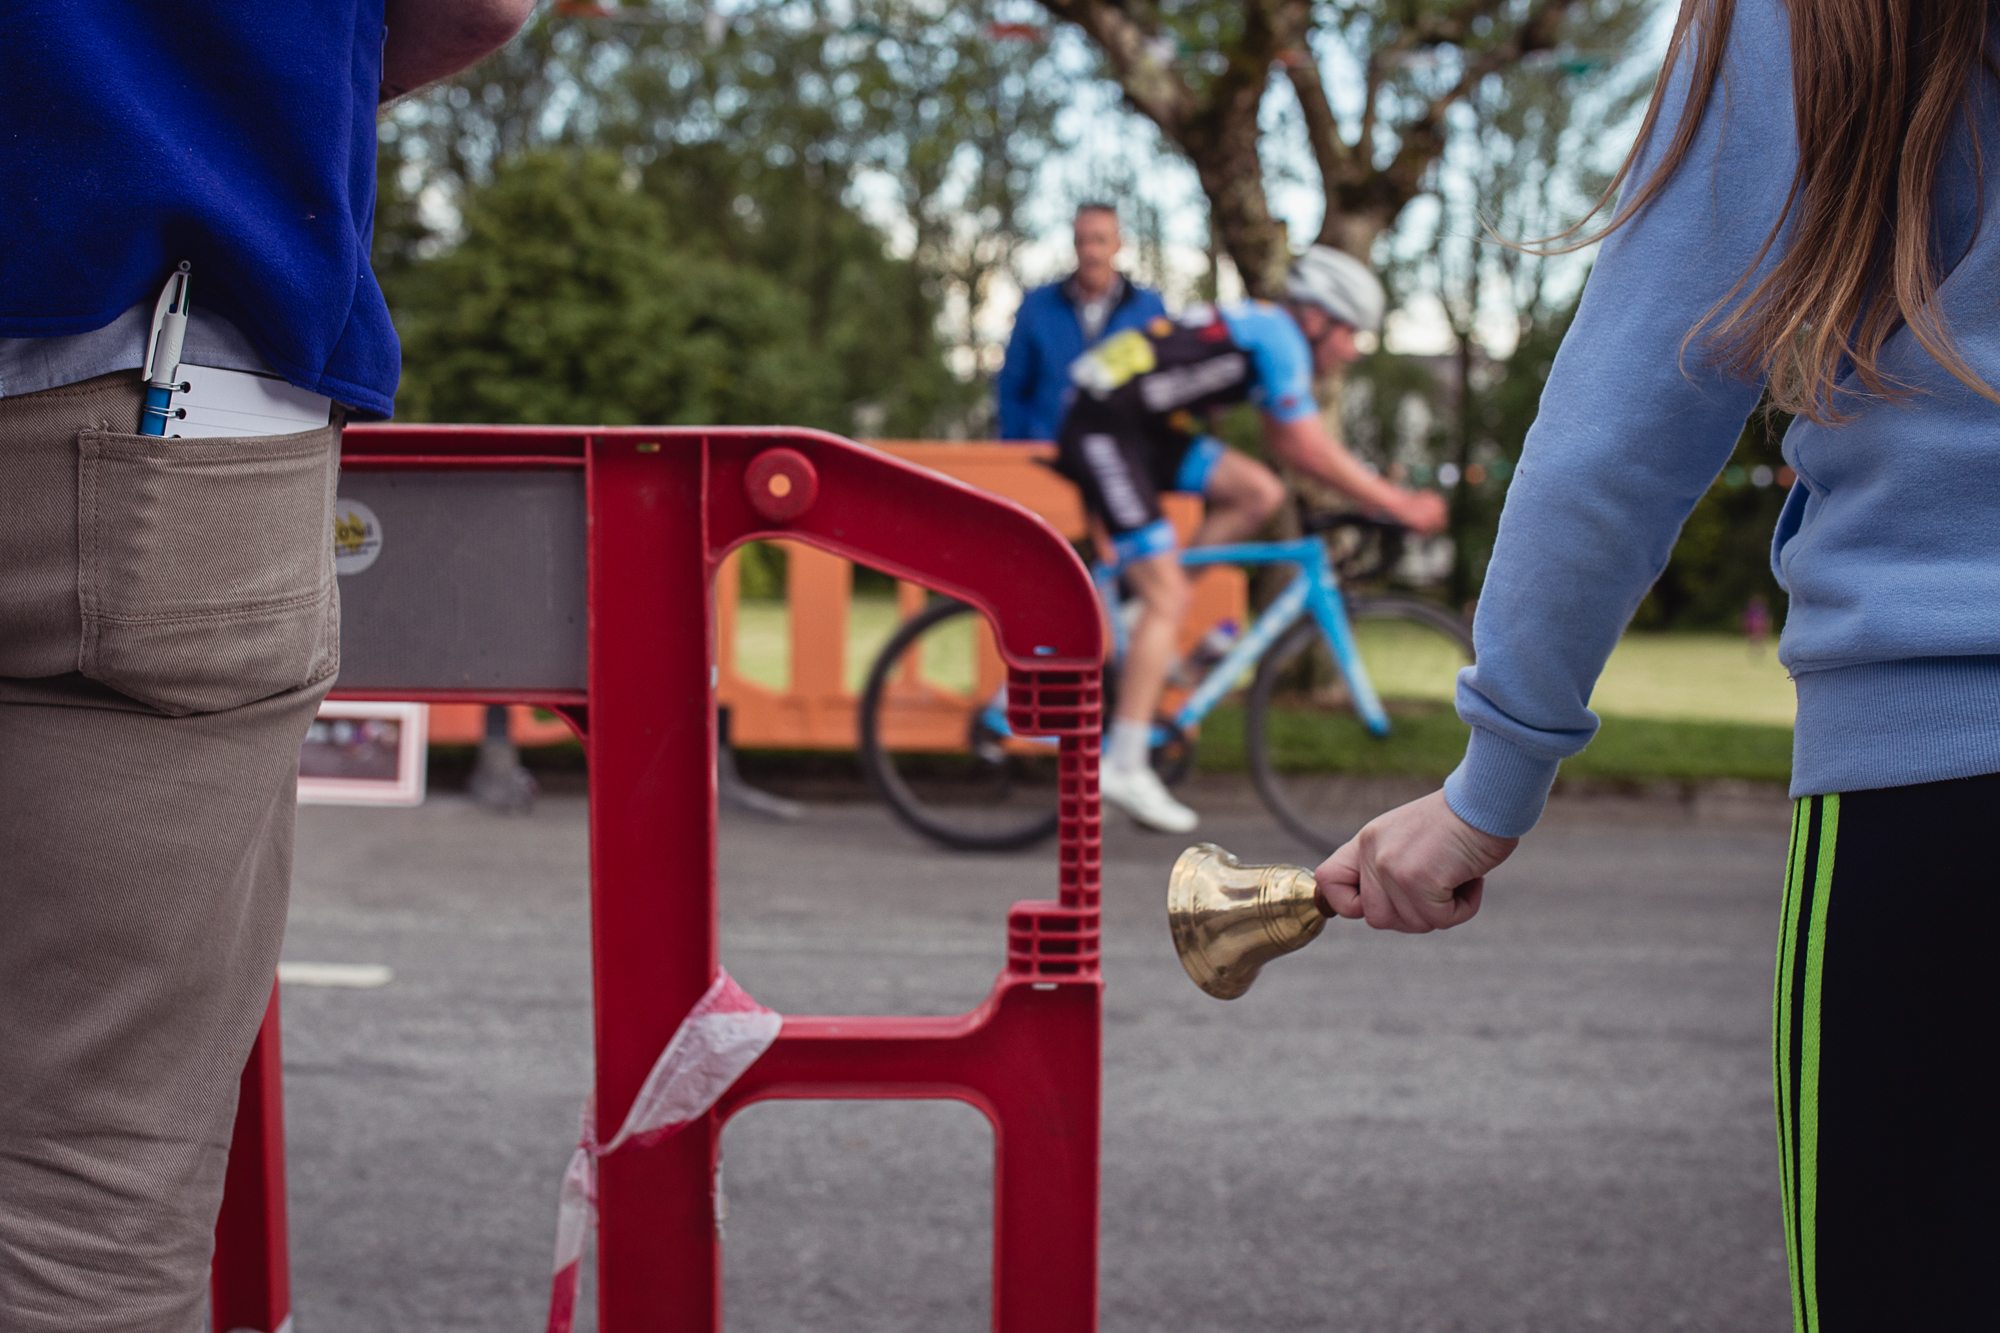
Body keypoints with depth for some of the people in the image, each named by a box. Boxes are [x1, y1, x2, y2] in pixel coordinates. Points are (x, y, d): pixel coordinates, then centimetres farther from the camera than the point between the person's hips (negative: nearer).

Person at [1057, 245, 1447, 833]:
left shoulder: (1271, 332, 16)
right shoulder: (1279, 337, -13)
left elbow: (1290, 442, 20)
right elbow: (1310, 451, -14)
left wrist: (1382, 488, 14)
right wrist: (1398, 504, -9)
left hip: (1145, 430, 9)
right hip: (1101, 430, -9)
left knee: (1259, 492, 1)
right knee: (1169, 598, -11)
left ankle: (1151, 609, 6)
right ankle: (1123, 765, -9)